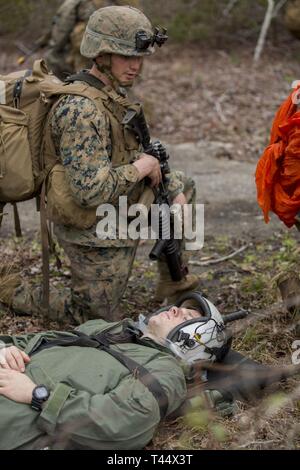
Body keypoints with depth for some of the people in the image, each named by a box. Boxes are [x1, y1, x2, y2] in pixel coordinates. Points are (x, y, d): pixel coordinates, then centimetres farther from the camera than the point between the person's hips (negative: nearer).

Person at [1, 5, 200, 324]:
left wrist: (173, 192, 2)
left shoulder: (114, 93, 2)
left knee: (182, 185, 22)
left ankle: (172, 282, 29)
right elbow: (91, 190, -35)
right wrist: (142, 168, -21)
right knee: (95, 321, 5)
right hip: (95, 235, -9)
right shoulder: (81, 110, -30)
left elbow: (138, 152, 14)